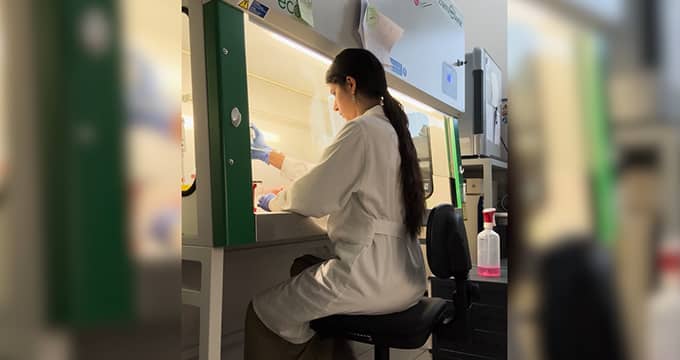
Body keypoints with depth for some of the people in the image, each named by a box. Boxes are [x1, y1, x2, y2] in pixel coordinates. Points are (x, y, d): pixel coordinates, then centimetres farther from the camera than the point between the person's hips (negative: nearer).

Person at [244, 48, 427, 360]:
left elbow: (312, 198, -14)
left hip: (371, 275, -10)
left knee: (263, 310, -1)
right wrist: (268, 155, 28)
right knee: (303, 268, 26)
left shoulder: (361, 130, -15)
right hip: (400, 274, 10)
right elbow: (325, 178, 20)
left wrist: (274, 201, 8)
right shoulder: (391, 129, 14)